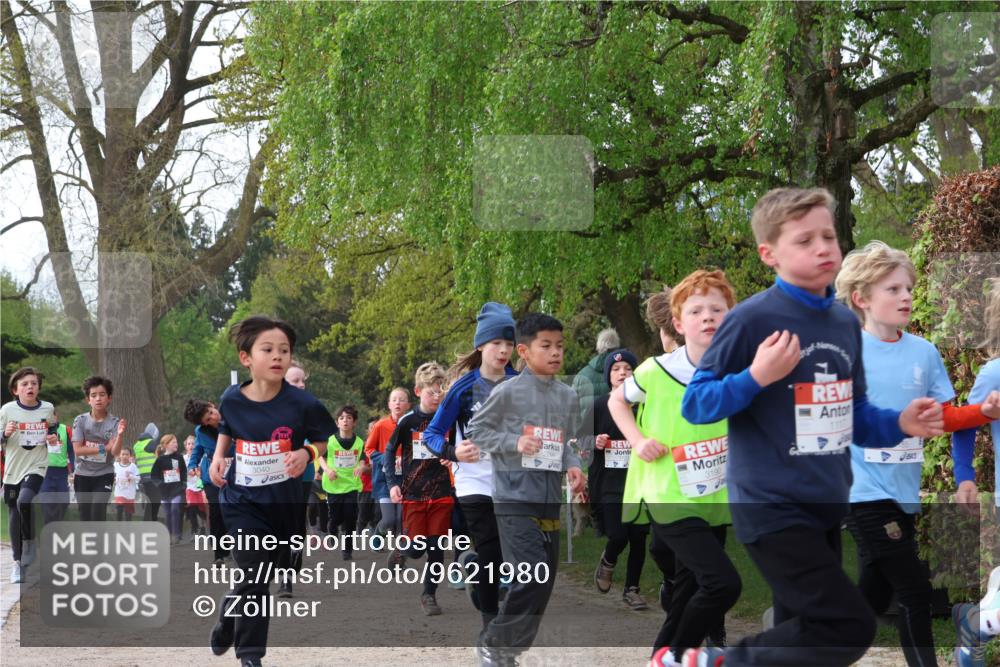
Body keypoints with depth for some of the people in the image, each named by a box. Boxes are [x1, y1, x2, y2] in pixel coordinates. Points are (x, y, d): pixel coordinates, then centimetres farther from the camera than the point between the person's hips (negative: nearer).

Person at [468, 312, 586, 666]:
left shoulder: (569, 397, 9)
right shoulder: (508, 392, -7)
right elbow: (475, 430, -2)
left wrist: (572, 465, -1)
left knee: (545, 582, 7)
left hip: (551, 501, 7)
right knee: (532, 575, -17)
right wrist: (514, 442, -14)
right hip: (514, 498, -7)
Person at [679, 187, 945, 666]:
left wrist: (899, 425, 0)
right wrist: (756, 378, -26)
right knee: (850, 628, -15)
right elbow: (694, 405, -12)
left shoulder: (846, 323, 9)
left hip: (827, 505, 8)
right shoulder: (753, 319, -13)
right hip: (772, 506, -8)